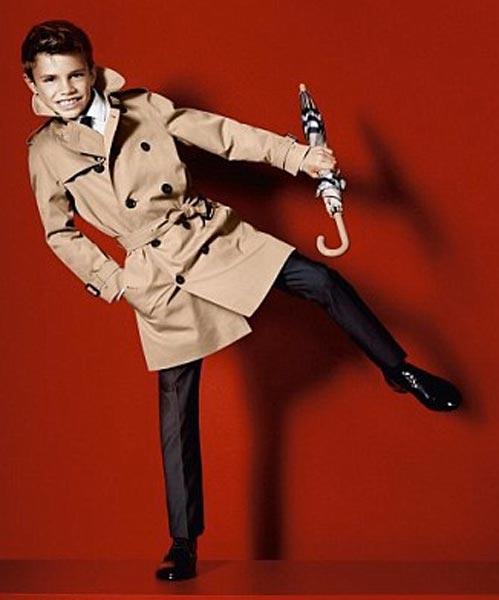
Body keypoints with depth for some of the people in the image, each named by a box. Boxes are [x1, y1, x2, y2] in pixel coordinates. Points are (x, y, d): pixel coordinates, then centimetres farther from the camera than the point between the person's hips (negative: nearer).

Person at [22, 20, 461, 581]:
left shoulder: (143, 108, 0)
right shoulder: (45, 152, -3)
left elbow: (221, 134, 1)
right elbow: (61, 233, 8)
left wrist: (297, 155, -6)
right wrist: (112, 282, -1)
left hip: (215, 237, 2)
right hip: (157, 275, -2)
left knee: (320, 280, -7)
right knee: (177, 404, -2)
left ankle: (400, 371, 17)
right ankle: (183, 543, 8)